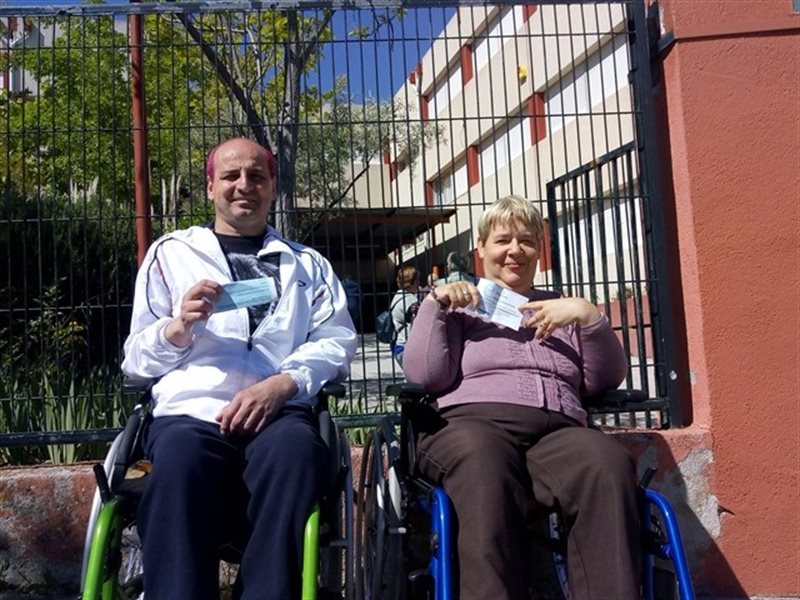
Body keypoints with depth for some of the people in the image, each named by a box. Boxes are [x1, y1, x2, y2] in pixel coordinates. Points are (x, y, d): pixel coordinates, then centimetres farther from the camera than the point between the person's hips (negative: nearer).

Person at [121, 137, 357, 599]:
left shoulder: (307, 263, 23)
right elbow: (136, 359, 18)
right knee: (180, 461, -35)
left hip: (279, 412, 1)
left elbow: (337, 341, 8)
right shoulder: (171, 253, 22)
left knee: (296, 449, -34)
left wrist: (282, 384, -11)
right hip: (191, 411, 0)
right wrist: (179, 327, -5)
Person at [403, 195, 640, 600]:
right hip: (472, 422, -2)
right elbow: (424, 377, 8)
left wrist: (591, 318, 1)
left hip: (557, 429, 3)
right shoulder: (457, 306, 24)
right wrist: (433, 303, 3)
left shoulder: (563, 308, 30)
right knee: (485, 469, -40)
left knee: (609, 464, -34)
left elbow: (606, 380, 16)